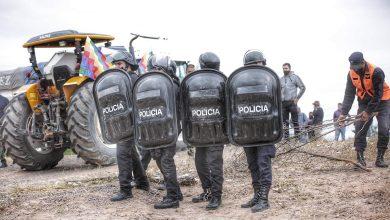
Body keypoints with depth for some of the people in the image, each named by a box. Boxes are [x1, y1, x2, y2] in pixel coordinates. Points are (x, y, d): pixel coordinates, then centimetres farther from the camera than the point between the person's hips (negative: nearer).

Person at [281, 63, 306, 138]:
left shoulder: (295, 77, 1)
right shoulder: (281, 79, 15)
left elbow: (303, 88, 0)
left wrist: (297, 98, -5)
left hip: (292, 102, -5)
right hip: (283, 103, 5)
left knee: (295, 120, -5)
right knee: (285, 121, 6)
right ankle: (286, 137, 11)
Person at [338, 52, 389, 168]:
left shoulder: (376, 72, -28)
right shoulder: (351, 73, -12)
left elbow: (378, 94, -25)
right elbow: (349, 94, -9)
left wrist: (368, 111, -26)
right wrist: (343, 113, -17)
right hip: (364, 101, 4)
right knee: (360, 129, -7)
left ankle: (380, 158, -3)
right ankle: (360, 158, -4)